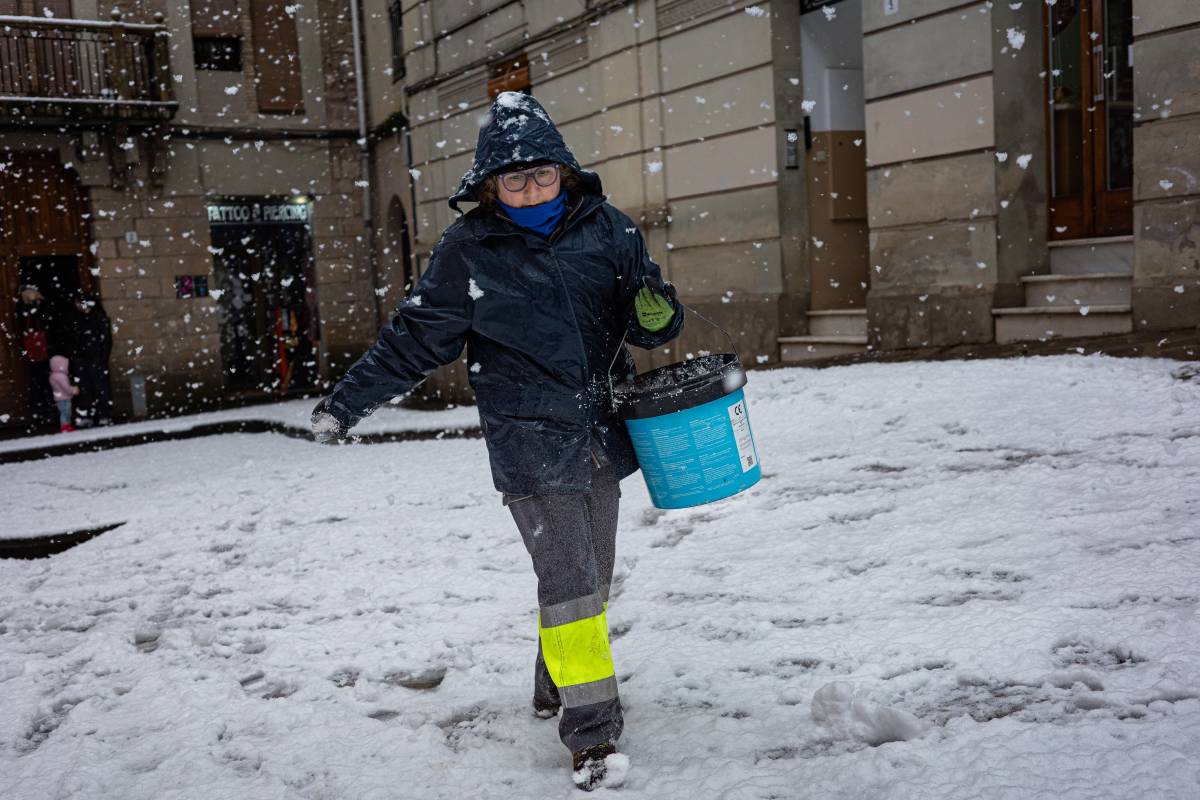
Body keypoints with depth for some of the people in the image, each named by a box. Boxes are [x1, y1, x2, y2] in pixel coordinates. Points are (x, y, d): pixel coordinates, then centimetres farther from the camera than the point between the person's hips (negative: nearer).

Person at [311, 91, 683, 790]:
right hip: (529, 437, -4)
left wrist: (657, 314, -16)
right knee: (567, 576, -8)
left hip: (600, 427, 4)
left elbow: (650, 313, 9)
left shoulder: (606, 228, 1)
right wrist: (346, 403, 2)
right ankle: (591, 727, 4)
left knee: (593, 573, 14)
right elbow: (416, 339, 2)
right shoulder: (468, 250, -6)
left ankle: (555, 684, 35)